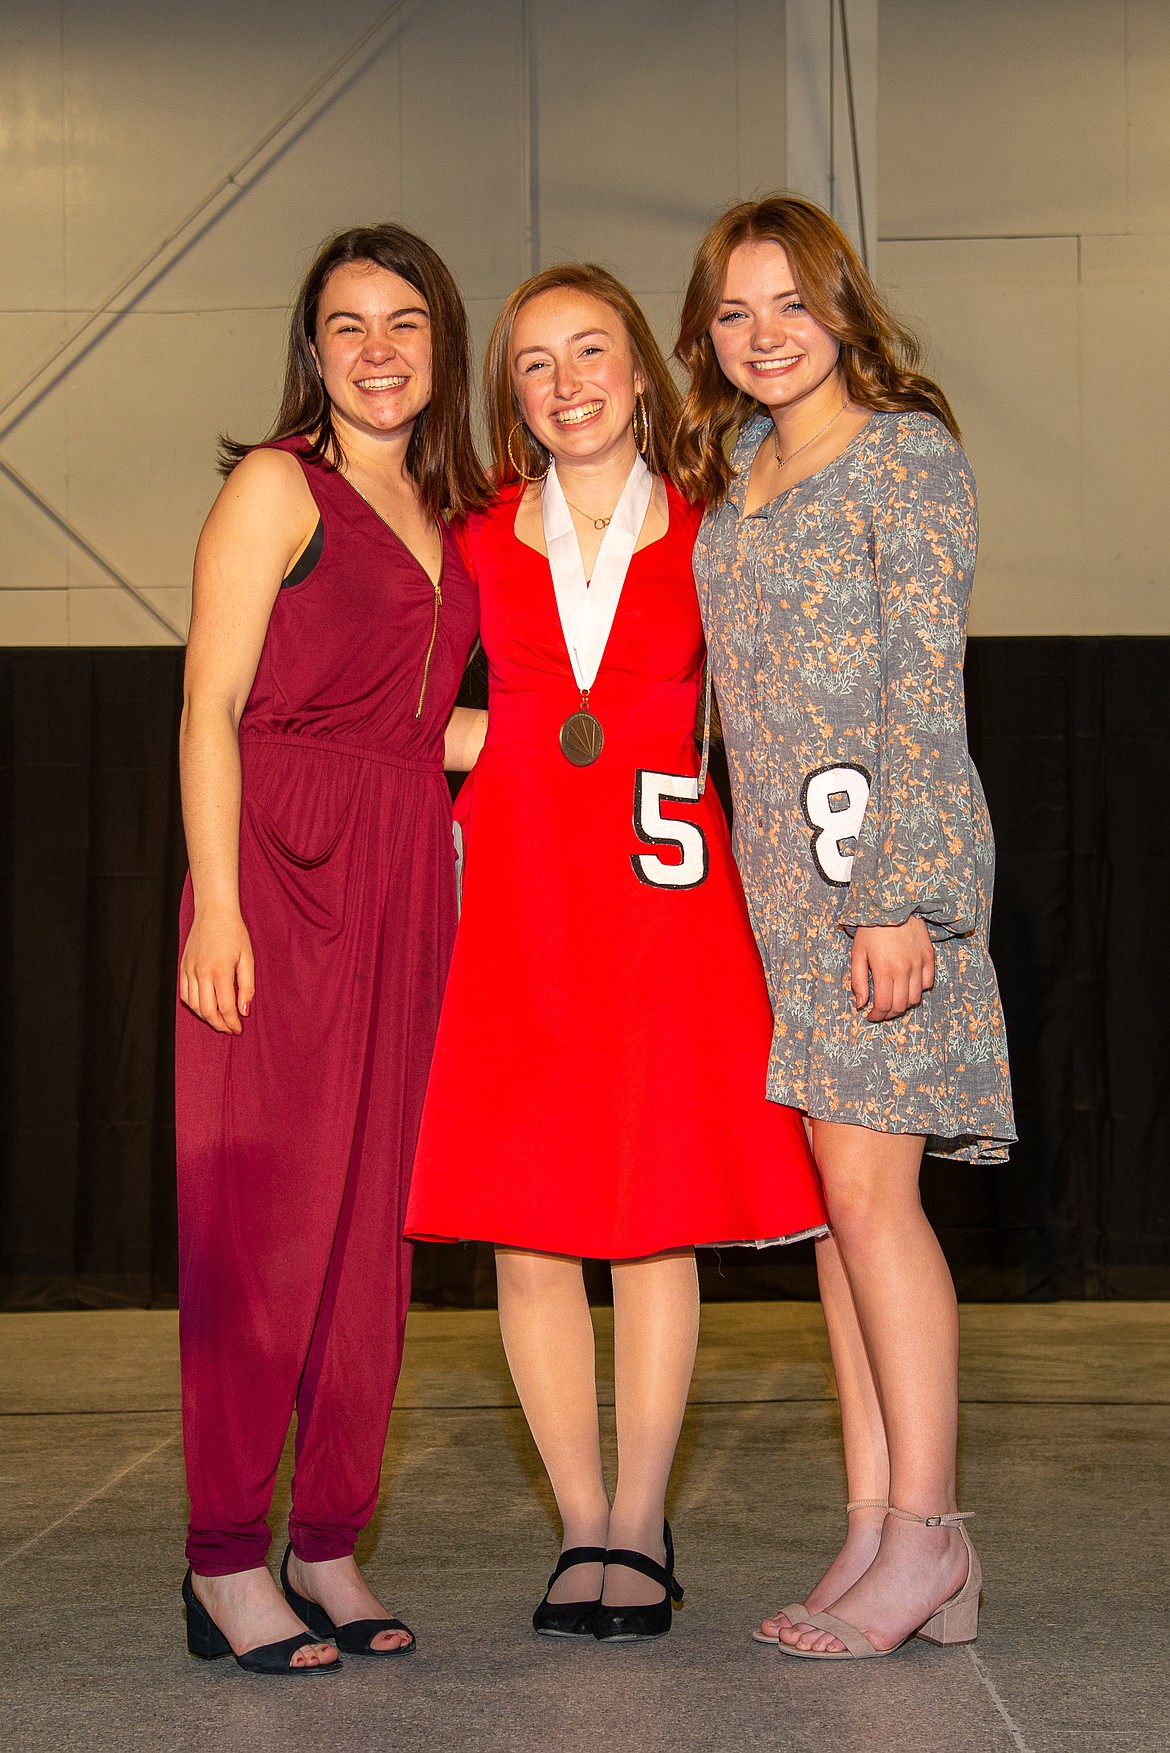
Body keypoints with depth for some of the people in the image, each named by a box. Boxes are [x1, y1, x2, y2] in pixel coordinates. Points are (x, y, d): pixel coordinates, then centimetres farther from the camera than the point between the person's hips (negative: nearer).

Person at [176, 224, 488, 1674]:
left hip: (403, 880, 7)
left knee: (376, 1211, 6)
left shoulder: (445, 510, 18)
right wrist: (216, 906, -16)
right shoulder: (276, 485, -1)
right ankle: (226, 1563, 3)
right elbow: (212, 705, -8)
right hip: (281, 866, -6)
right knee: (262, 1211, -6)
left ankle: (329, 1551, 15)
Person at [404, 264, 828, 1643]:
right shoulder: (483, 536, 8)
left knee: (658, 1218, 1)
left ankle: (638, 1532, 12)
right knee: (527, 1228, 1)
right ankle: (583, 1531, 14)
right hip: (514, 883, 1)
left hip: (663, 889, -1)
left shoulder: (705, 537, 6)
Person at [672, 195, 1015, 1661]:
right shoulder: (730, 471, 18)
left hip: (883, 851, -7)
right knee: (836, 1189, 6)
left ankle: (925, 1533, -3)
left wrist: (896, 894, -18)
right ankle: (874, 1527, 11)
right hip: (778, 865, 7)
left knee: (868, 1184, -10)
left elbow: (924, 690, -12)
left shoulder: (906, 452, -5)